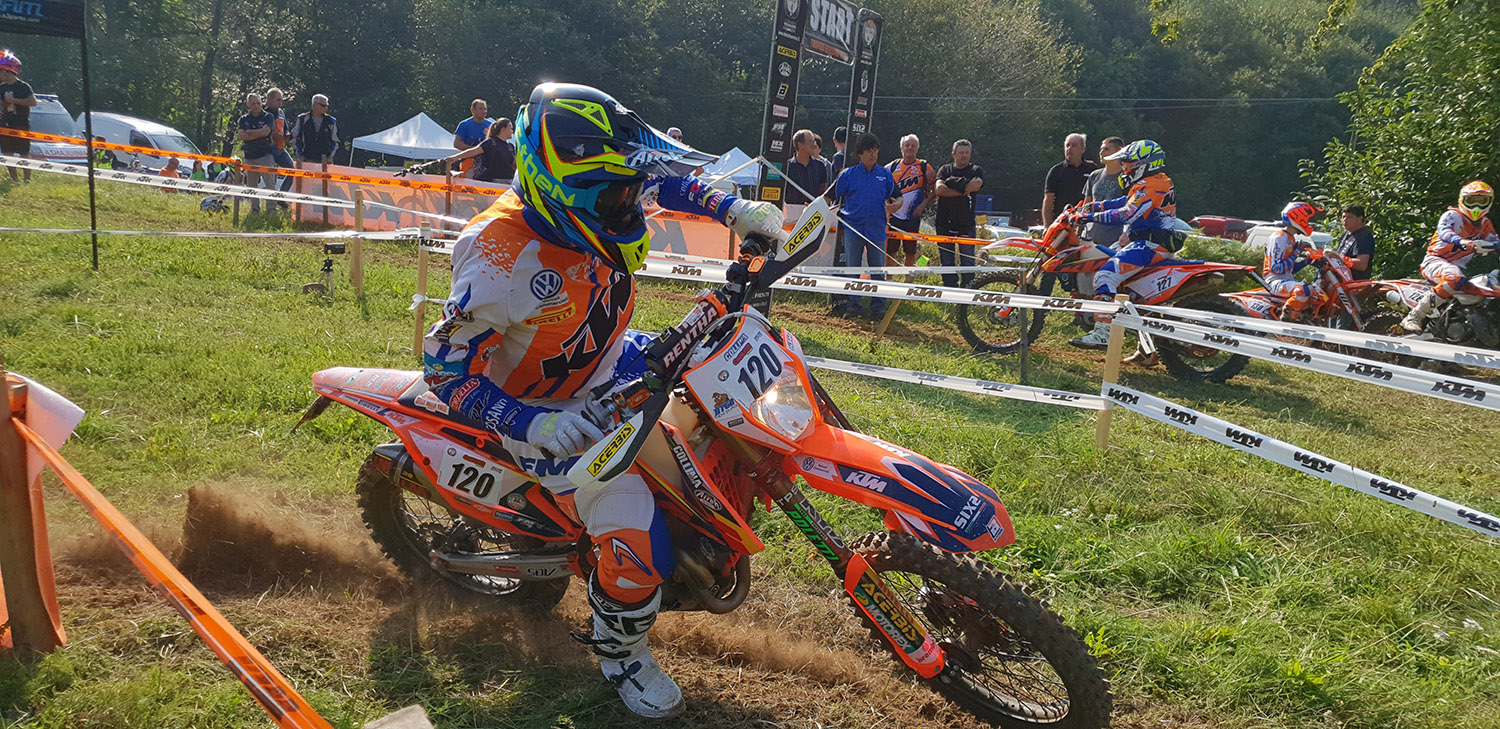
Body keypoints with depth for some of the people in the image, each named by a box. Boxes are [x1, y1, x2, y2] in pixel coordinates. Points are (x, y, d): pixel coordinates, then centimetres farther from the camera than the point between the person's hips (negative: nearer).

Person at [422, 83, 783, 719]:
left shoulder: (592, 205, -12)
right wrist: (532, 424, -38)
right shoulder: (506, 259, -33)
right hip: (551, 410, -8)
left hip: (613, 364, 8)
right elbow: (446, 366, -26)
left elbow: (666, 181, 10)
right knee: (639, 550, -18)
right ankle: (620, 655, 16)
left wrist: (735, 210, -4)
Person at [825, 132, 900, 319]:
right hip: (853, 228, -1)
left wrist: (896, 204, -6)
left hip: (877, 229, 1)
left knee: (878, 270, 4)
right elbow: (831, 197, 8)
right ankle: (852, 306, 10)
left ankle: (878, 308, 11)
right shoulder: (848, 175, 4)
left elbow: (896, 197, 15)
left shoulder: (885, 175, 8)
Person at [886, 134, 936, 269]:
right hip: (893, 215, 1)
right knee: (890, 251, 3)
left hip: (912, 216, -1)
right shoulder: (892, 166, 7)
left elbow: (934, 189, 6)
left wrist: (923, 204, -7)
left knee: (910, 252, 5)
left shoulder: (924, 167, 2)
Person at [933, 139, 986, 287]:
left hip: (966, 224, -1)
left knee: (967, 262, -3)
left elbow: (976, 185, -15)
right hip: (945, 223, 1)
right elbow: (939, 189, -9)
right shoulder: (945, 170, 10)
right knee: (947, 262, 3)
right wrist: (964, 191, -13)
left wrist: (953, 181, -7)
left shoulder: (976, 170, 8)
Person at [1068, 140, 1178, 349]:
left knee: (1105, 275, -24)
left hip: (1149, 244, -11)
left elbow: (1127, 214, -26)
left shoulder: (1149, 186, -14)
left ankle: (1102, 333, -32)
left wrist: (1091, 217, -24)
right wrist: (1093, 206, 17)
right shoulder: (1160, 182, 20)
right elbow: (1125, 202, 26)